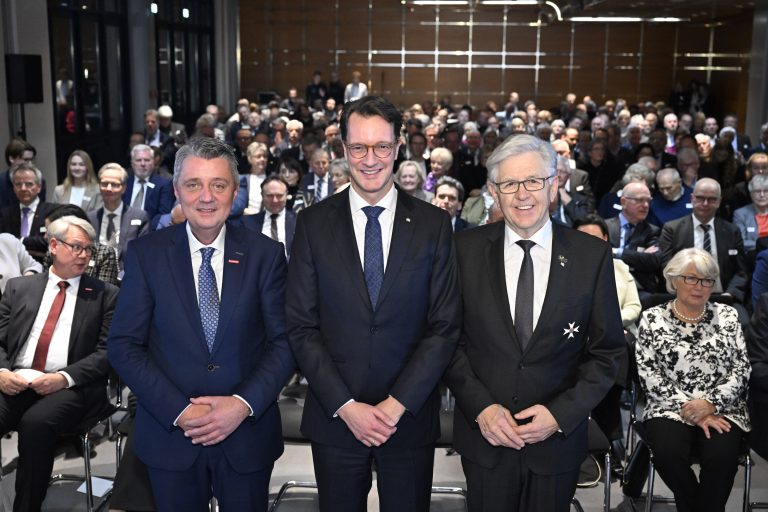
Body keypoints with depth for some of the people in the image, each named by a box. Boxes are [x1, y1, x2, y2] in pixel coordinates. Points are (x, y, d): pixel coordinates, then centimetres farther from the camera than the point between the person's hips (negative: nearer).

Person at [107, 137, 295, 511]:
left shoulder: (266, 254, -2)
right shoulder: (145, 254, -2)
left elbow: (285, 340, -2)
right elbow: (124, 345, -4)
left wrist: (244, 403, -15)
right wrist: (178, 411, -13)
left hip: (247, 433, 0)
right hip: (170, 435, 0)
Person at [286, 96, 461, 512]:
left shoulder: (433, 224, -2)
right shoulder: (313, 223, -2)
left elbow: (445, 327, -5)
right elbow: (301, 327, -4)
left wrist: (397, 404, -12)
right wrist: (345, 406, -11)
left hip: (410, 415, 0)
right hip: (333, 417, 0)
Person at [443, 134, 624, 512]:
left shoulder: (592, 255, -5)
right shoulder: (466, 249, -4)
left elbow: (606, 352, -1)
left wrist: (561, 414, -11)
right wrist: (481, 407, -11)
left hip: (559, 436, 0)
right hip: (484, 435, 0)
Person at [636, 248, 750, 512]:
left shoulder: (727, 316, 10)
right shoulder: (653, 319, 4)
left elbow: (741, 369, 4)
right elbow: (649, 374, -3)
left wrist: (710, 403, -12)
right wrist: (688, 408, -14)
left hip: (721, 409, 1)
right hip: (670, 408, -1)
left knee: (722, 455, -30)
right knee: (668, 452, -30)